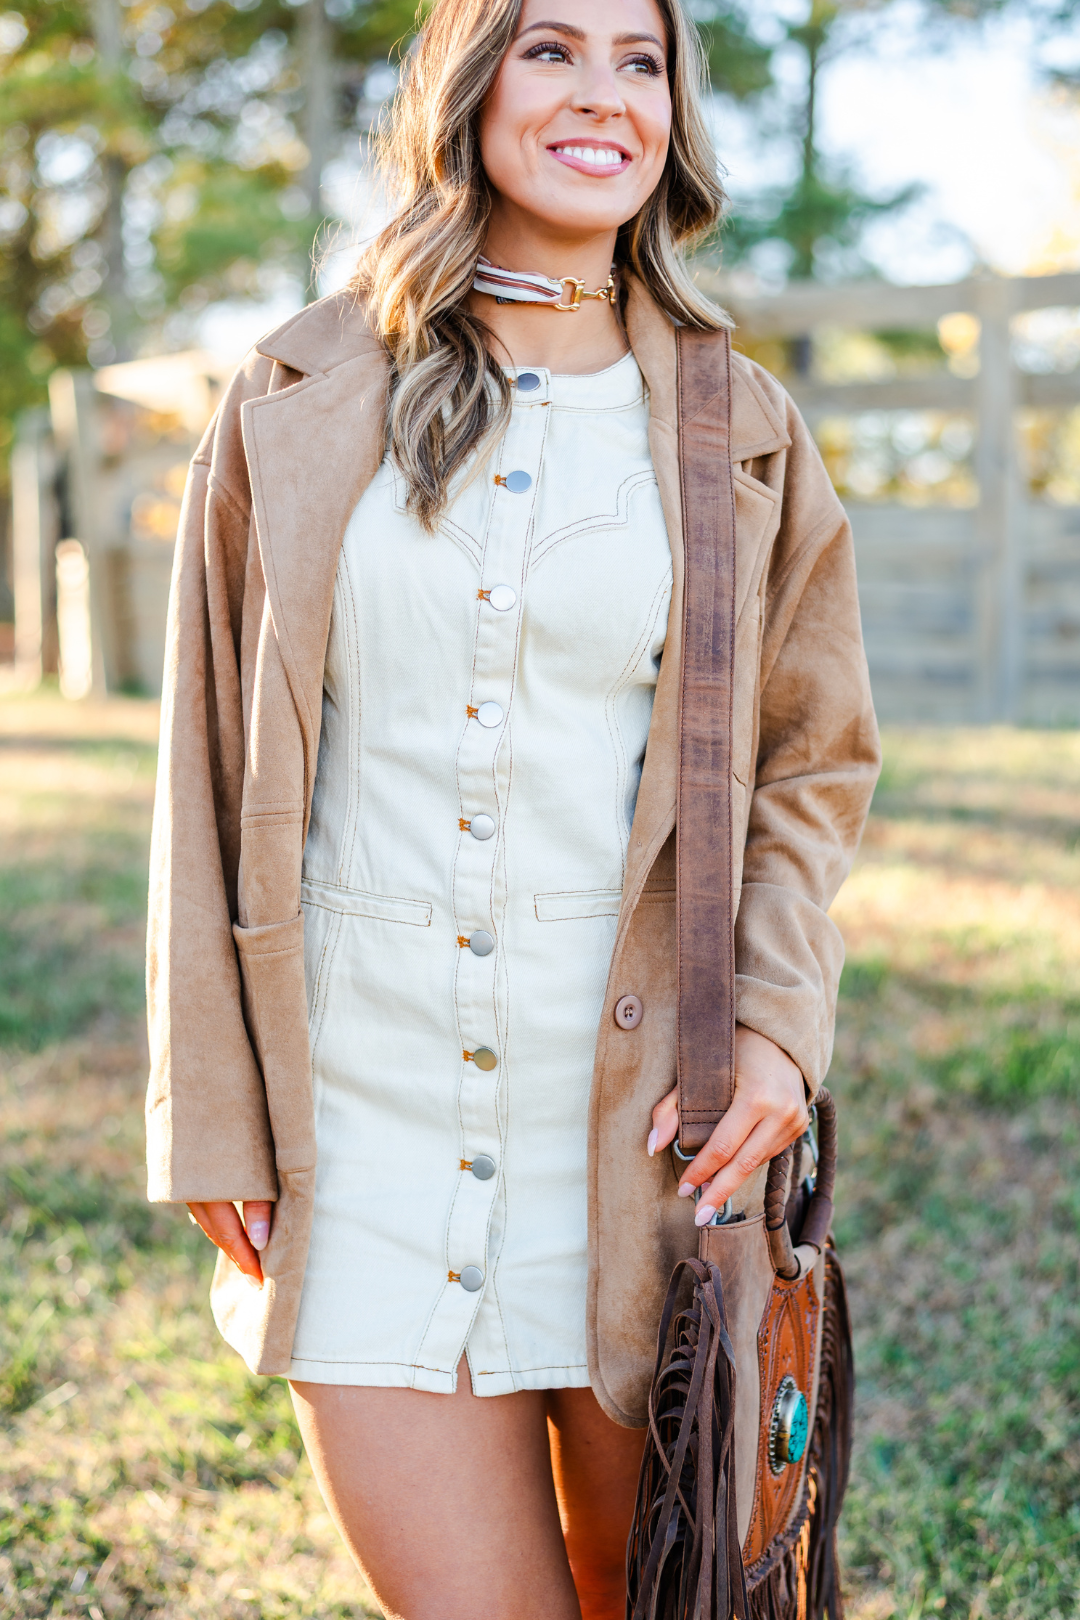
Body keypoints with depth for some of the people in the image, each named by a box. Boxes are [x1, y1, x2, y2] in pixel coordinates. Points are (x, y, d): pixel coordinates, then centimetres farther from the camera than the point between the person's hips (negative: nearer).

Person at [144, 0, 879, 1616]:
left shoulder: (737, 431, 4)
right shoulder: (300, 402, 3)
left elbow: (814, 761, 10)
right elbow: (216, 772, 5)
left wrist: (777, 1030, -6)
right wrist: (210, 1110, 3)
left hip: (637, 1105, 1)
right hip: (367, 1104, 0)